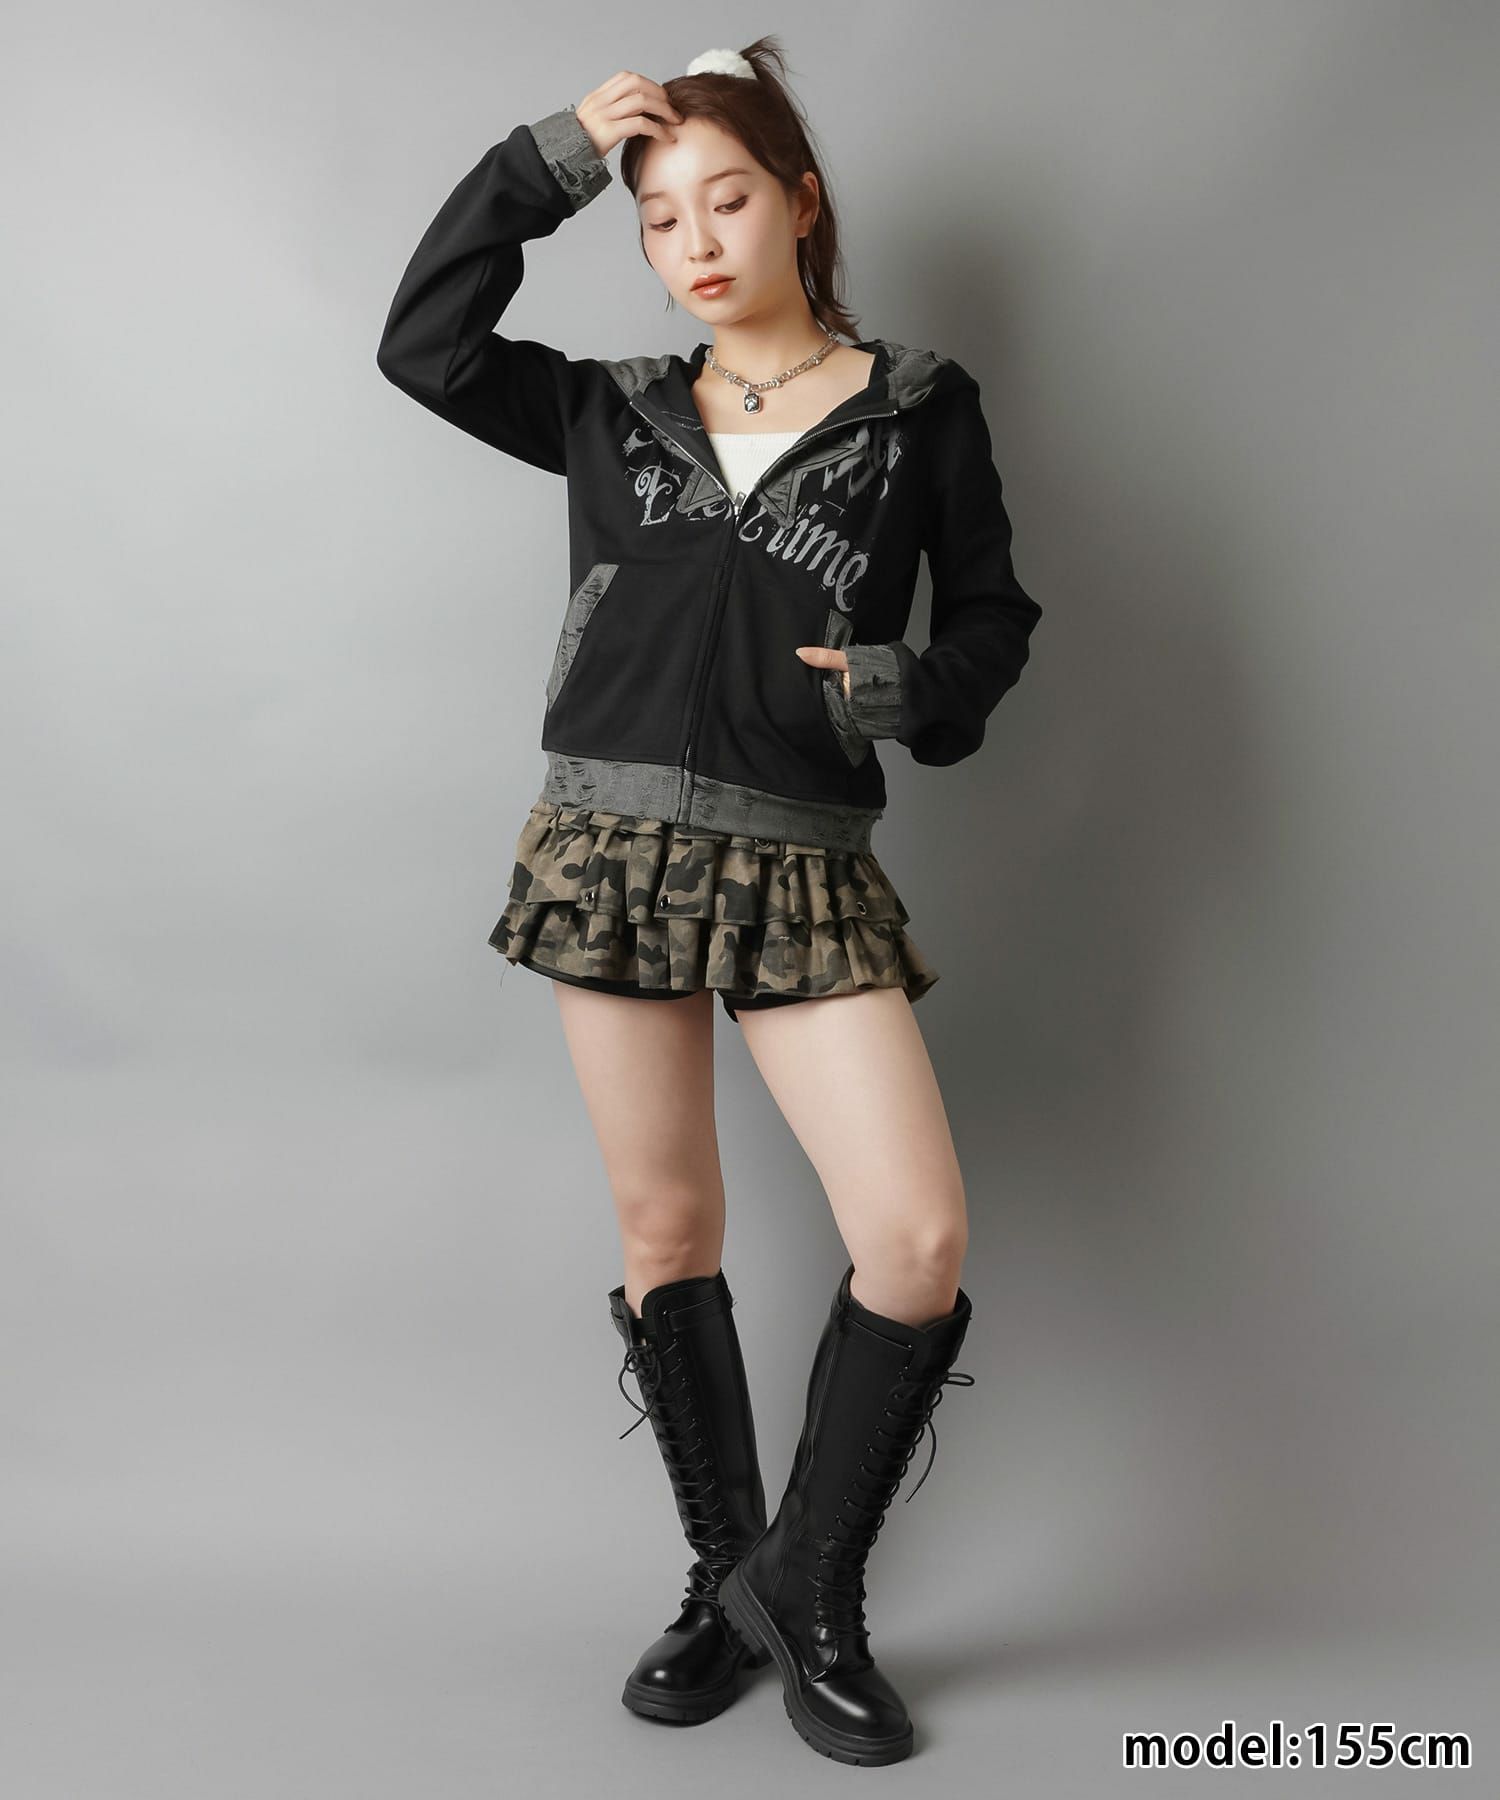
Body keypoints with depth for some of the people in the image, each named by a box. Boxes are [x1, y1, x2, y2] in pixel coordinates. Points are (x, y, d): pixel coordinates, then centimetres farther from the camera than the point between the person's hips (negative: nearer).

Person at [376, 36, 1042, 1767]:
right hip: (611, 845, 2)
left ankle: (807, 1586, 12)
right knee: (665, 1229, 8)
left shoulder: (916, 406, 7)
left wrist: (905, 693, -11)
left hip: (802, 865, -2)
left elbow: (992, 619, 10)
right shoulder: (612, 410, 13)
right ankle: (724, 1578, 27)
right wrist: (546, 158, 6)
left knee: (917, 1239, -12)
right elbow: (423, 342, 7)